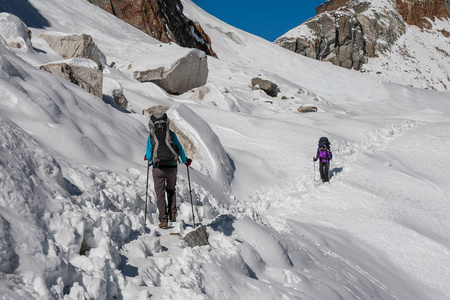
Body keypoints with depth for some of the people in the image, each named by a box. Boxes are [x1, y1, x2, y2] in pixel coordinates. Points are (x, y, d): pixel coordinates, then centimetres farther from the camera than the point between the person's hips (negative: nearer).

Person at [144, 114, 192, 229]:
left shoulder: (151, 136, -1)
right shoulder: (171, 134, -1)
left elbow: (149, 156, 1)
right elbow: (180, 150, 1)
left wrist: (148, 159, 26)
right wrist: (185, 161, 19)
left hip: (158, 169, -1)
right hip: (172, 168, 1)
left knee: (160, 194, 5)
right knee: (171, 190, 24)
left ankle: (163, 220, 1)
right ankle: (172, 213, 11)